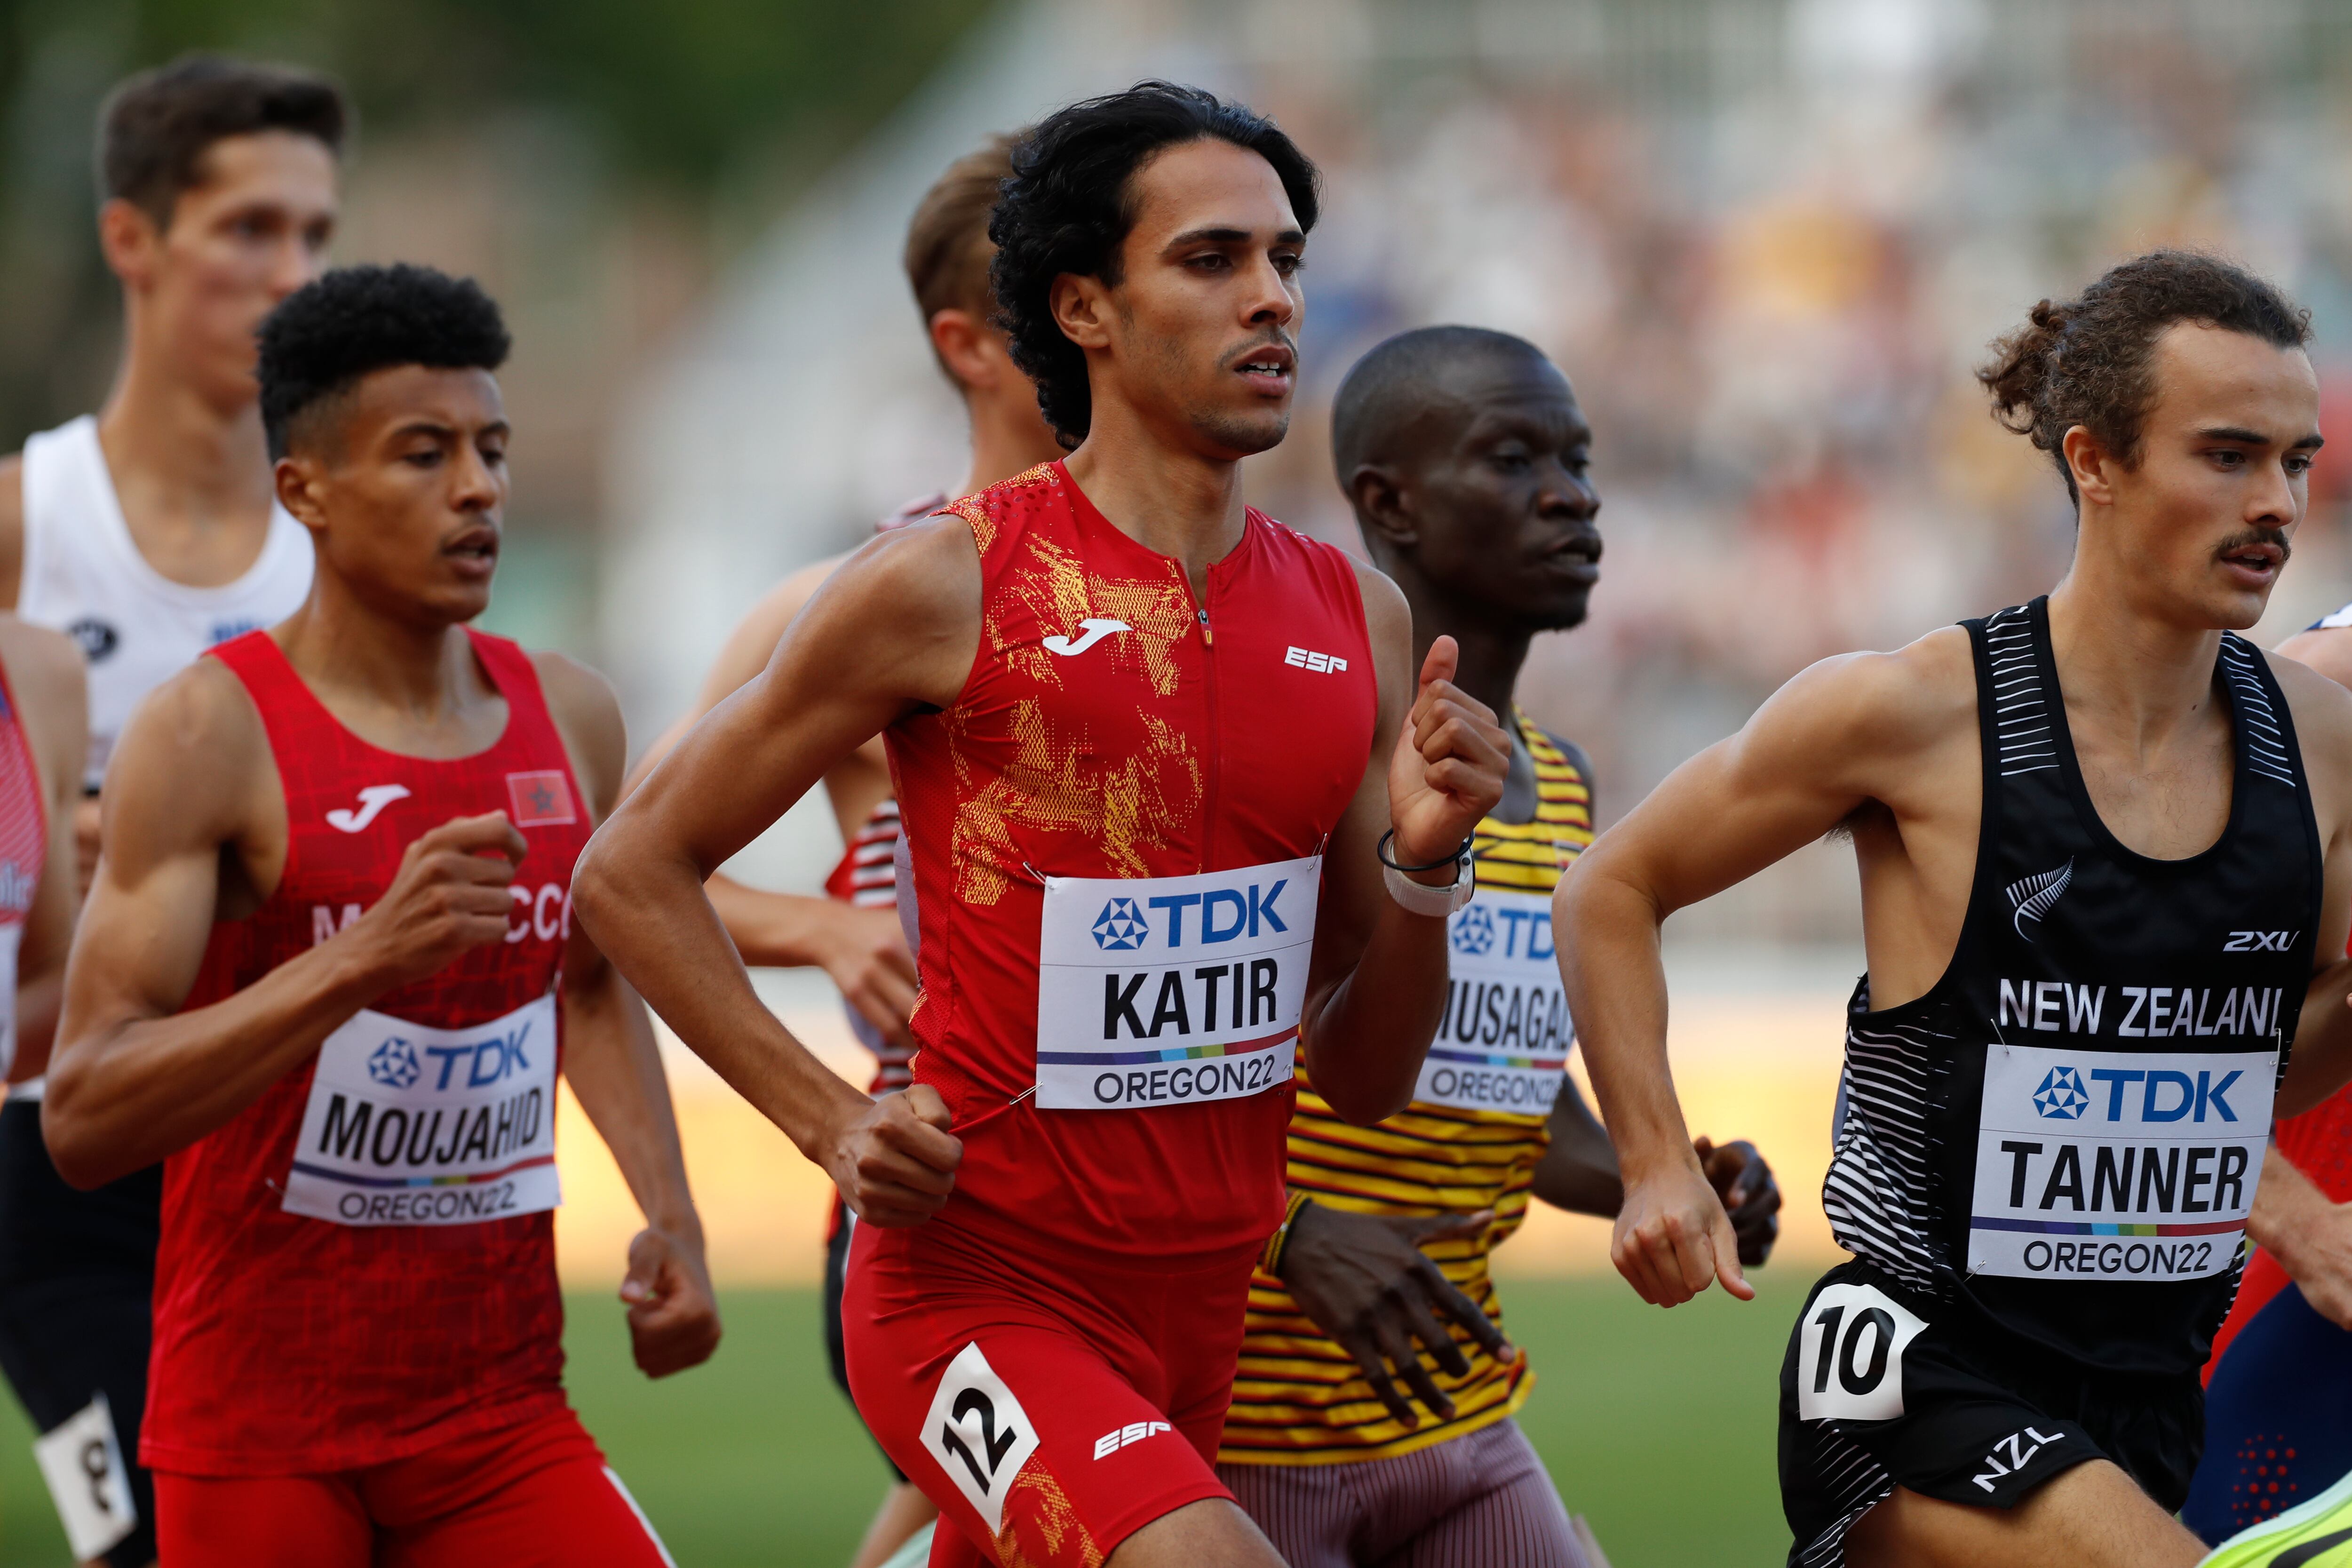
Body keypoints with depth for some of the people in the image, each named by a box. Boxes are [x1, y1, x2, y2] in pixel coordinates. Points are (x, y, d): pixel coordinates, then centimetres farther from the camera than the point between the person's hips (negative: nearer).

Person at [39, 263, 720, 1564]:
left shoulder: (569, 718, 7)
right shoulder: (213, 734, -12)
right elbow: (80, 1117, -20)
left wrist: (667, 1215, 13)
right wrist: (362, 959, -29)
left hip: (503, 1415, 5)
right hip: (262, 1430, -4)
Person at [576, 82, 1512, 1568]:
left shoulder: (1356, 617, 8)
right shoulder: (945, 585, -8)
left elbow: (1366, 1077, 12)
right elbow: (635, 870, 0)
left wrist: (1425, 862, -7)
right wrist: (833, 1121, -9)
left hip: (1204, 1311, 6)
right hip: (981, 1292, -6)